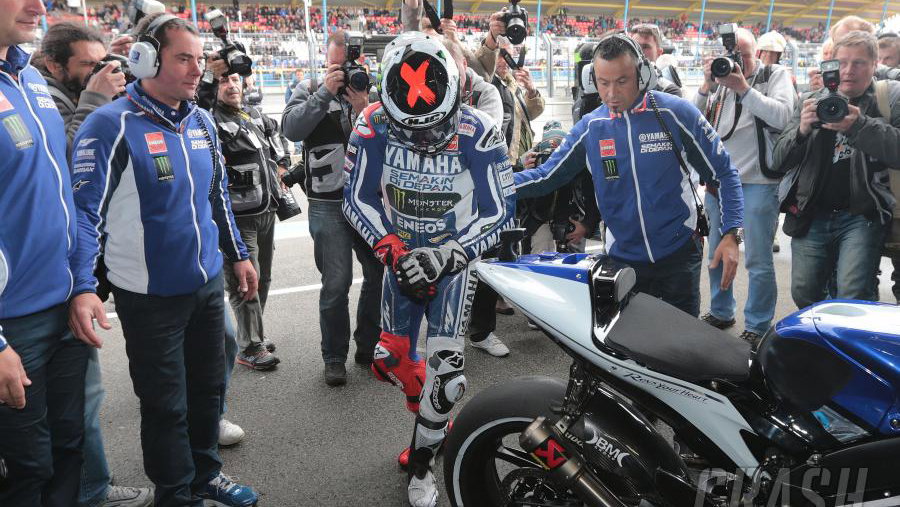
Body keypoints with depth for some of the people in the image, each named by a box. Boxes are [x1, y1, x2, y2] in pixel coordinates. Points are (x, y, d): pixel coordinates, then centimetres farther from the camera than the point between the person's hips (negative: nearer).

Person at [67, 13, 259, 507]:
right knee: (166, 404, 8)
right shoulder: (111, 125, -16)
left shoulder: (202, 121, 4)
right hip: (150, 295, -6)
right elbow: (86, 209, -18)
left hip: (208, 283, 6)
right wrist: (82, 287, -26)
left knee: (208, 387, 20)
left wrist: (238, 254, 18)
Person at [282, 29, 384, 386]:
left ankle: (369, 346, 30)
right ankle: (334, 357, 15)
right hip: (329, 205, -3)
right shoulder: (310, 90, 3)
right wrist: (326, 91, -19)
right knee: (336, 283, -1)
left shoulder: (373, 91, 6)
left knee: (380, 274, 12)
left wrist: (366, 111, -19)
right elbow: (291, 129, -16)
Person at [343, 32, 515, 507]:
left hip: (453, 259, -3)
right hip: (401, 255, 3)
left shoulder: (477, 133, -22)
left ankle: (421, 464, 13)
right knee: (390, 358, 6)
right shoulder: (373, 126, -15)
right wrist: (389, 246, -21)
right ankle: (434, 418, 37)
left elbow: (499, 210, -14)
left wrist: (445, 256, -25)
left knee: (444, 365, -9)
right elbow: (357, 198, -5)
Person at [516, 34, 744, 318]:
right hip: (621, 257, 2)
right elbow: (547, 176, -2)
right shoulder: (589, 127, -2)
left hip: (678, 255, -2)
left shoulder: (676, 113, -10)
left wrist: (730, 235, -14)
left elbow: (723, 173, -5)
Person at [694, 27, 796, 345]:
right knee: (717, 253, 16)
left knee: (758, 261, 0)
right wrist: (707, 86, -11)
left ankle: (757, 326, 13)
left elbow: (783, 116, -17)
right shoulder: (720, 77, 9)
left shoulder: (777, 75, 0)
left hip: (758, 182, -4)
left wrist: (743, 87, -19)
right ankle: (720, 312, 33)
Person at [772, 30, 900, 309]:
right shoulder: (810, 101, 11)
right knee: (803, 294, 4)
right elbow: (779, 160, 5)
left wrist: (859, 126, -26)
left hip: (862, 216, -3)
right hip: (811, 216, 3)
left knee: (853, 298, -16)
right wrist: (802, 131, -14)